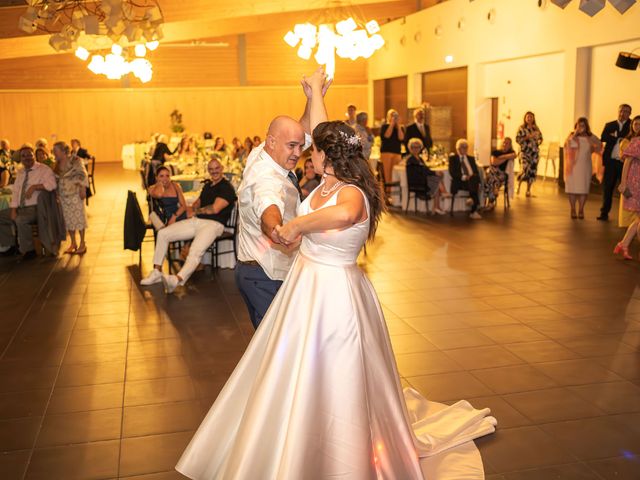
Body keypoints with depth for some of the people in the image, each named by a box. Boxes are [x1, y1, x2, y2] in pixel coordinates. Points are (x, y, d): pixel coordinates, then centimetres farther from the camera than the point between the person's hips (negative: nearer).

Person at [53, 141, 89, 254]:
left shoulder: (75, 161, -9)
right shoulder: (57, 164, 9)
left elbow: (82, 175, -12)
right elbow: (55, 178, 16)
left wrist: (82, 189, -18)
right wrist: (56, 192, 9)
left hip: (75, 194, -6)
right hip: (63, 196, 6)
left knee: (79, 218, 1)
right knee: (68, 219, 8)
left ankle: (82, 244, 10)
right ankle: (73, 243, 18)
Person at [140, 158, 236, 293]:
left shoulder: (227, 187, -6)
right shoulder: (207, 185, 22)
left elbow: (215, 209, -16)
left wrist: (198, 210, 2)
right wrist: (195, 208, 6)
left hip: (213, 224, -9)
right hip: (196, 221, 9)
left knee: (195, 251, -35)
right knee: (162, 233, 0)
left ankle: (178, 280, -57)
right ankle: (157, 272, 0)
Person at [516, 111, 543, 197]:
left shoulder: (536, 128, 10)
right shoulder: (522, 128, -2)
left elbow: (540, 138, 17)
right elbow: (518, 139, -9)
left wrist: (537, 142, -2)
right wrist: (528, 137, -17)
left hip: (534, 152, 4)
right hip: (525, 151, -4)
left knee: (532, 170, 2)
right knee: (525, 169, -17)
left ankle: (528, 190, 12)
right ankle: (518, 185, 9)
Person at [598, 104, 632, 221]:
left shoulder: (632, 125, 7)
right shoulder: (609, 125, 13)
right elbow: (603, 138, -5)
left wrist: (615, 136, -10)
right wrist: (620, 138, -10)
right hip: (611, 161, 2)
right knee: (607, 187, 5)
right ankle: (604, 213, 12)